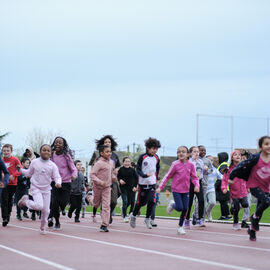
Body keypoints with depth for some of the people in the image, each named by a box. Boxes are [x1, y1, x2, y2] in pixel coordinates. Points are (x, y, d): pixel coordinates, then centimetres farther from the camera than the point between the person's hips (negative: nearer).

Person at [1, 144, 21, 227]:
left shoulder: (15, 160, -6)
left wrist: (13, 175, -19)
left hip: (13, 184, -1)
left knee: (9, 201, 10)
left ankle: (8, 215, 26)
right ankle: (5, 218, -9)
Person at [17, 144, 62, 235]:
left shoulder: (52, 165, -3)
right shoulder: (34, 162, -2)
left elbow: (57, 177, -6)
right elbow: (29, 173, 12)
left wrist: (58, 183, -26)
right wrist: (20, 169, 2)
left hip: (46, 189, 2)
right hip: (36, 188, -2)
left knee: (46, 210, 2)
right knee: (39, 206, -24)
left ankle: (42, 227, 24)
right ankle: (25, 201, 5)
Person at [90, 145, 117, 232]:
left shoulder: (109, 163, 8)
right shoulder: (99, 163, -15)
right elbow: (92, 174, -21)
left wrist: (113, 177, 6)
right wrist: (100, 182, -31)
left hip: (107, 188, 5)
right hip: (98, 187, -5)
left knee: (106, 206, -5)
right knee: (96, 204, 14)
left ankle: (104, 225, -8)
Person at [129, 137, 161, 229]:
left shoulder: (156, 158, 5)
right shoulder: (142, 157, -8)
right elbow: (138, 170, -10)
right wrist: (145, 175, -26)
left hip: (152, 183, 3)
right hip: (143, 183, -3)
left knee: (151, 201, -11)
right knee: (141, 202, 4)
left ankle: (147, 218, 6)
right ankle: (133, 215, 29)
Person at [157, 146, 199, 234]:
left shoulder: (190, 165, -3)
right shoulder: (175, 164, -10)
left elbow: (194, 177, 3)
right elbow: (168, 176, -4)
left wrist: (197, 185, -16)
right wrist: (160, 187, -9)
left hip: (186, 190, 3)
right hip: (176, 189, -3)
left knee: (185, 209, 1)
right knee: (180, 208, -13)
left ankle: (180, 226, 20)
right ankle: (172, 205, 23)